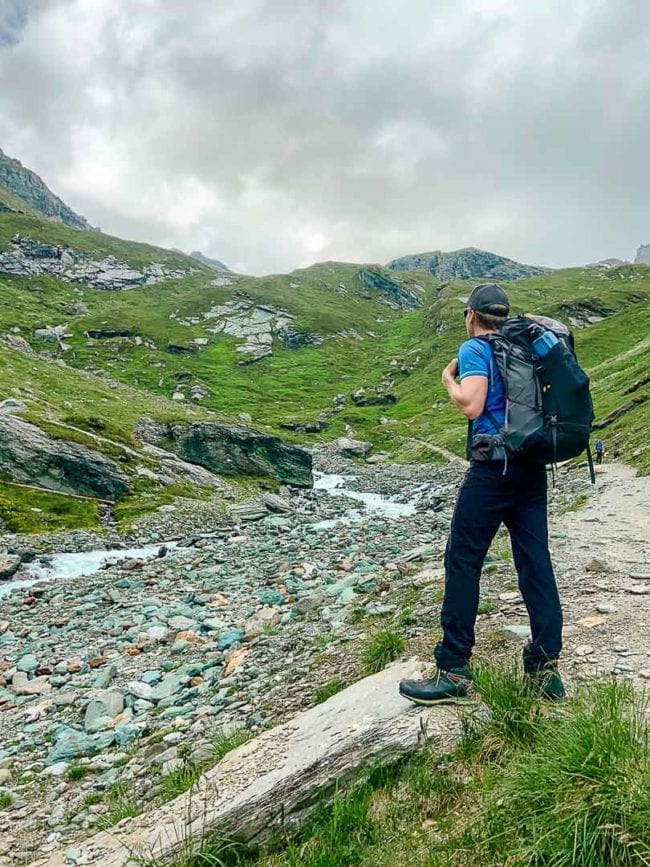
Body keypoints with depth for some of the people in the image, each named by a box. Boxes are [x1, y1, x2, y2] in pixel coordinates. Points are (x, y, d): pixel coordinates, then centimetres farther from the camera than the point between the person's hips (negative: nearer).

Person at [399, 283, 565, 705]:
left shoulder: (475, 349, -5)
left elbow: (471, 405, -19)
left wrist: (448, 378, 1)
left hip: (493, 468, -7)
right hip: (533, 467, 7)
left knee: (463, 562, -1)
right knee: (536, 563, 8)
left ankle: (454, 672, 3)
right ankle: (547, 666, 14)